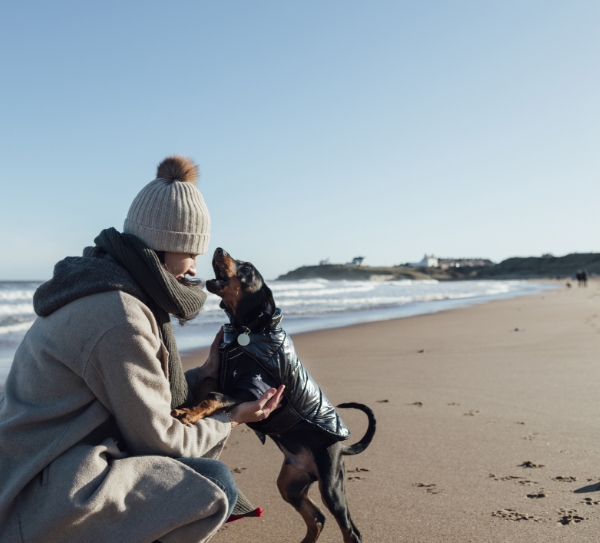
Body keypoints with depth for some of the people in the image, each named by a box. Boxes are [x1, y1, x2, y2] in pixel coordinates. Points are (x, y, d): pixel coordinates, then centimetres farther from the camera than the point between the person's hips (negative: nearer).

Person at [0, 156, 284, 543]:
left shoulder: (106, 291, 9)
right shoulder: (121, 317, -22)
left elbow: (142, 395, 14)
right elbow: (156, 438, -14)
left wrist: (207, 374, 14)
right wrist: (230, 422, 0)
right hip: (40, 500, -10)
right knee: (217, 488, -14)